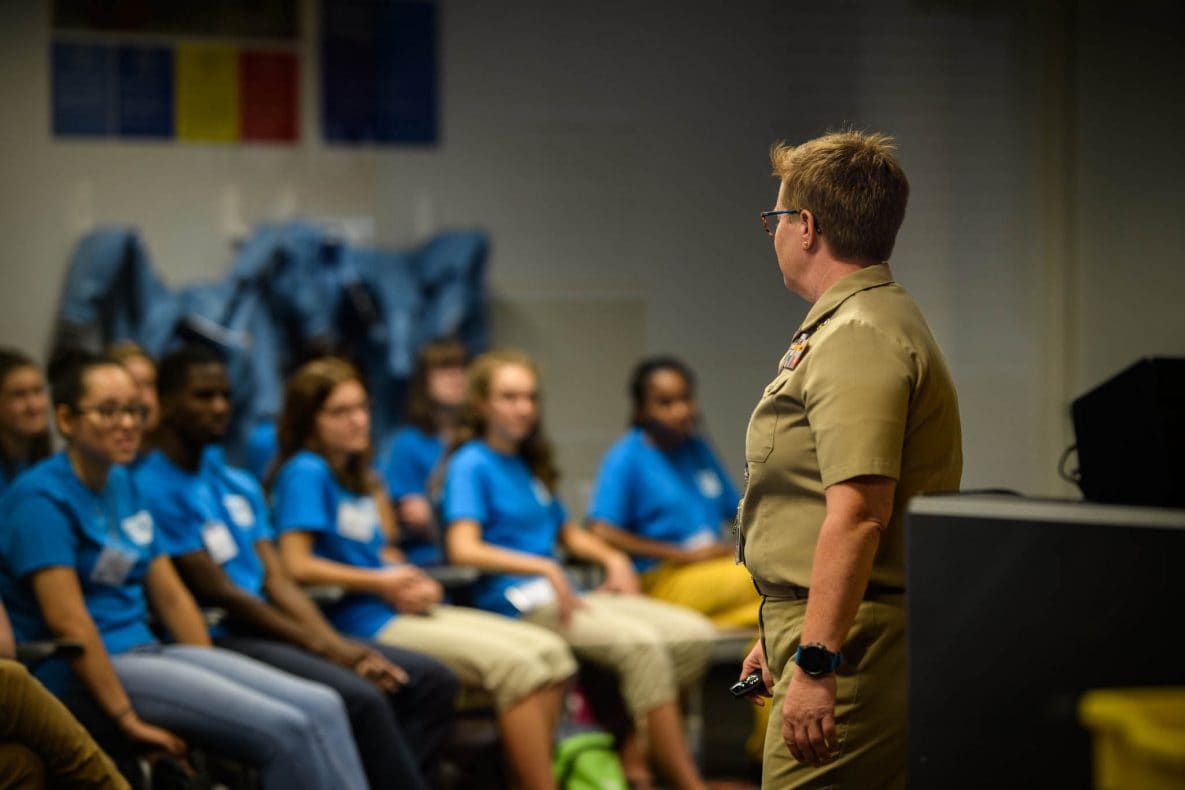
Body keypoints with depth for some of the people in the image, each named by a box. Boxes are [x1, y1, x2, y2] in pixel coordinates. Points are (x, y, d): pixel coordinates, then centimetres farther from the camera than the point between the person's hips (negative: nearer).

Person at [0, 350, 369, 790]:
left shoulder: (122, 486, 16)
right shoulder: (42, 498, -12)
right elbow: (66, 621, -19)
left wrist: (214, 680, 8)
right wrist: (129, 721, -21)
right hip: (83, 676, -9)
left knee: (321, 707, -10)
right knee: (286, 730, -23)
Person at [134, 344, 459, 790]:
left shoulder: (239, 485, 19)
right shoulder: (154, 488, -8)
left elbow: (278, 582, 13)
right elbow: (219, 594, -11)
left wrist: (340, 648, -4)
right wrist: (324, 648, -10)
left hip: (273, 631, 9)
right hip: (216, 641, -9)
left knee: (432, 680, -5)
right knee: (360, 698, -30)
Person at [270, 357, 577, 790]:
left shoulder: (359, 476, 20)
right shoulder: (305, 473, -7)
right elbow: (296, 565, -16)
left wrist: (415, 585, 0)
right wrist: (383, 583, -10)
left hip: (401, 609, 9)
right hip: (361, 622, -9)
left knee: (551, 653, -4)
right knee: (513, 665, -23)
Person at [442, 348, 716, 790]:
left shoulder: (527, 464, 23)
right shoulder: (471, 465, -3)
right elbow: (464, 549, -17)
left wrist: (613, 559, 12)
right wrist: (544, 568, -23)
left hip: (562, 597, 9)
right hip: (518, 603, -9)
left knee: (694, 634, -9)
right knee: (640, 645, -30)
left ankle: (630, 753, -7)